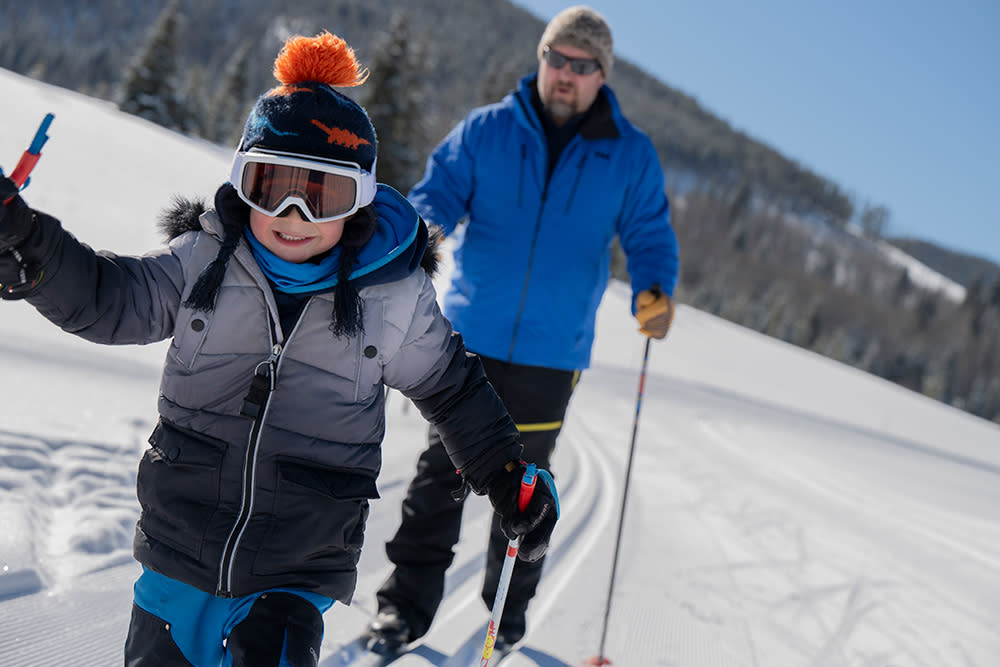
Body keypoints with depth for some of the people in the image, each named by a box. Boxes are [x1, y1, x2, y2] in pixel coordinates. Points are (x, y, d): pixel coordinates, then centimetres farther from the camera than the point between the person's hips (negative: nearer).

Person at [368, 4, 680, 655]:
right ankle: (409, 602, 12)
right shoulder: (484, 131, 2)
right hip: (471, 334, 0)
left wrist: (654, 291, -16)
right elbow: (439, 192, 0)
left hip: (552, 351, 0)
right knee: (444, 465, 1)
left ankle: (510, 609, 27)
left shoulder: (630, 155, 3)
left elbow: (650, 235, 4)